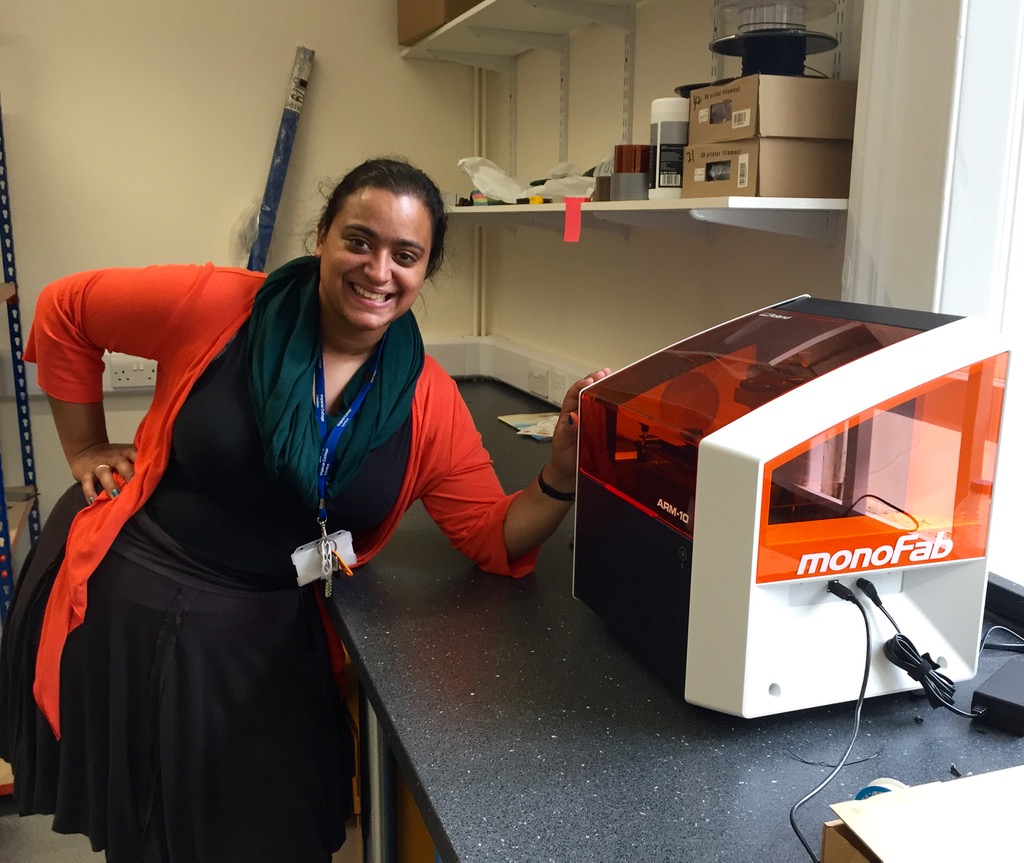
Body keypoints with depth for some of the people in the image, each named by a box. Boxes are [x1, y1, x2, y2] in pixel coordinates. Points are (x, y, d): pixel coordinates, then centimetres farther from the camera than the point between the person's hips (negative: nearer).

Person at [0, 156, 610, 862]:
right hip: (120, 606, -1)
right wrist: (86, 449, 1)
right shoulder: (218, 305, -14)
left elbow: (494, 538, -5)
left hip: (262, 642, 2)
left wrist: (561, 476, -23)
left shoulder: (430, 402, -7)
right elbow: (64, 312, 1)